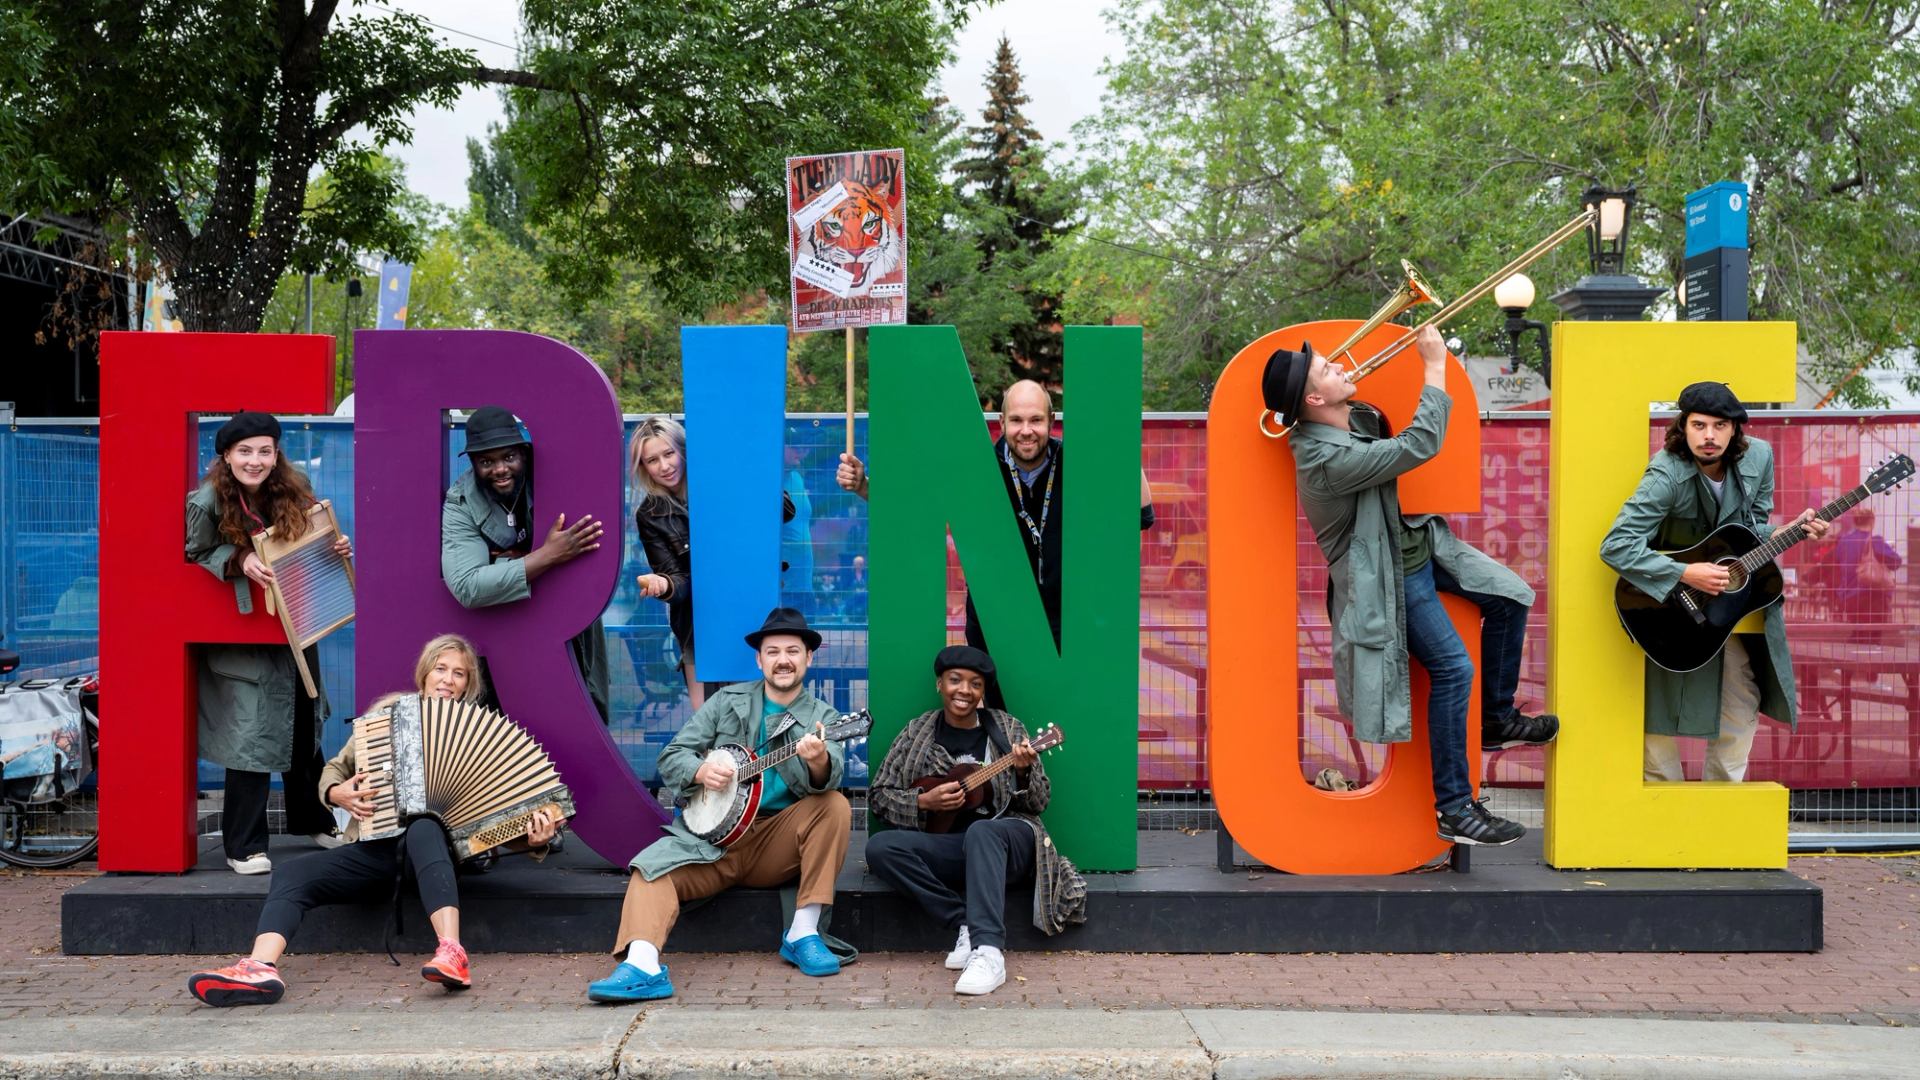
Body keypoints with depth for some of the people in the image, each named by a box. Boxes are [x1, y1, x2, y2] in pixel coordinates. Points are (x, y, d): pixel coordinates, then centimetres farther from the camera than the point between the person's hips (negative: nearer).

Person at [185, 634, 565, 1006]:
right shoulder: (387, 715, 13)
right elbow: (334, 769, 20)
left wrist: (533, 838, -20)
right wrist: (338, 793, -4)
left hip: (430, 846, -3)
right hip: (377, 848, 3)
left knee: (422, 829, -38)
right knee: (293, 874, -21)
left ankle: (452, 954, -53)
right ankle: (261, 969, -45)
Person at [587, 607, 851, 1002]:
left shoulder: (822, 717, 3)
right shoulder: (728, 701, 9)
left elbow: (827, 780, -17)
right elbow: (671, 758, 6)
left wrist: (818, 762, -42)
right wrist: (701, 770, -17)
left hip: (780, 845, -1)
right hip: (714, 837, 1)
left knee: (835, 806, -26)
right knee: (654, 867, -24)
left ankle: (803, 933, -22)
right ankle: (641, 966, -42)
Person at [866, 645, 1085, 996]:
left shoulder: (1007, 729, 8)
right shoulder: (918, 732, 10)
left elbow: (1040, 802, 8)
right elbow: (878, 794, 9)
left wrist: (1023, 771, -14)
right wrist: (925, 802, -8)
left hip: (1008, 838, -2)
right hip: (946, 845, 3)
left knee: (981, 832, -39)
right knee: (879, 847, -25)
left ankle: (988, 951, -50)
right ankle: (967, 924, -22)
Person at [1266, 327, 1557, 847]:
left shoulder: (1357, 415, -4)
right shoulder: (1326, 457, -32)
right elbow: (1419, 446, -34)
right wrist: (1435, 363, -24)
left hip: (1420, 544, 9)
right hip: (1391, 576, -9)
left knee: (1508, 598, 8)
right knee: (1453, 668, -14)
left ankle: (1497, 719, 23)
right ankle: (1454, 808, -7)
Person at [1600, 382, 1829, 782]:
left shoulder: (1758, 457, -10)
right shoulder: (1667, 475, -28)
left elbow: (1754, 529, 4)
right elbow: (1614, 547, -34)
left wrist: (1792, 531, -16)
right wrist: (1685, 574, -37)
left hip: (1733, 596, 5)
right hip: (1670, 603, -5)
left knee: (1742, 703, 10)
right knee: (1661, 712, 1)